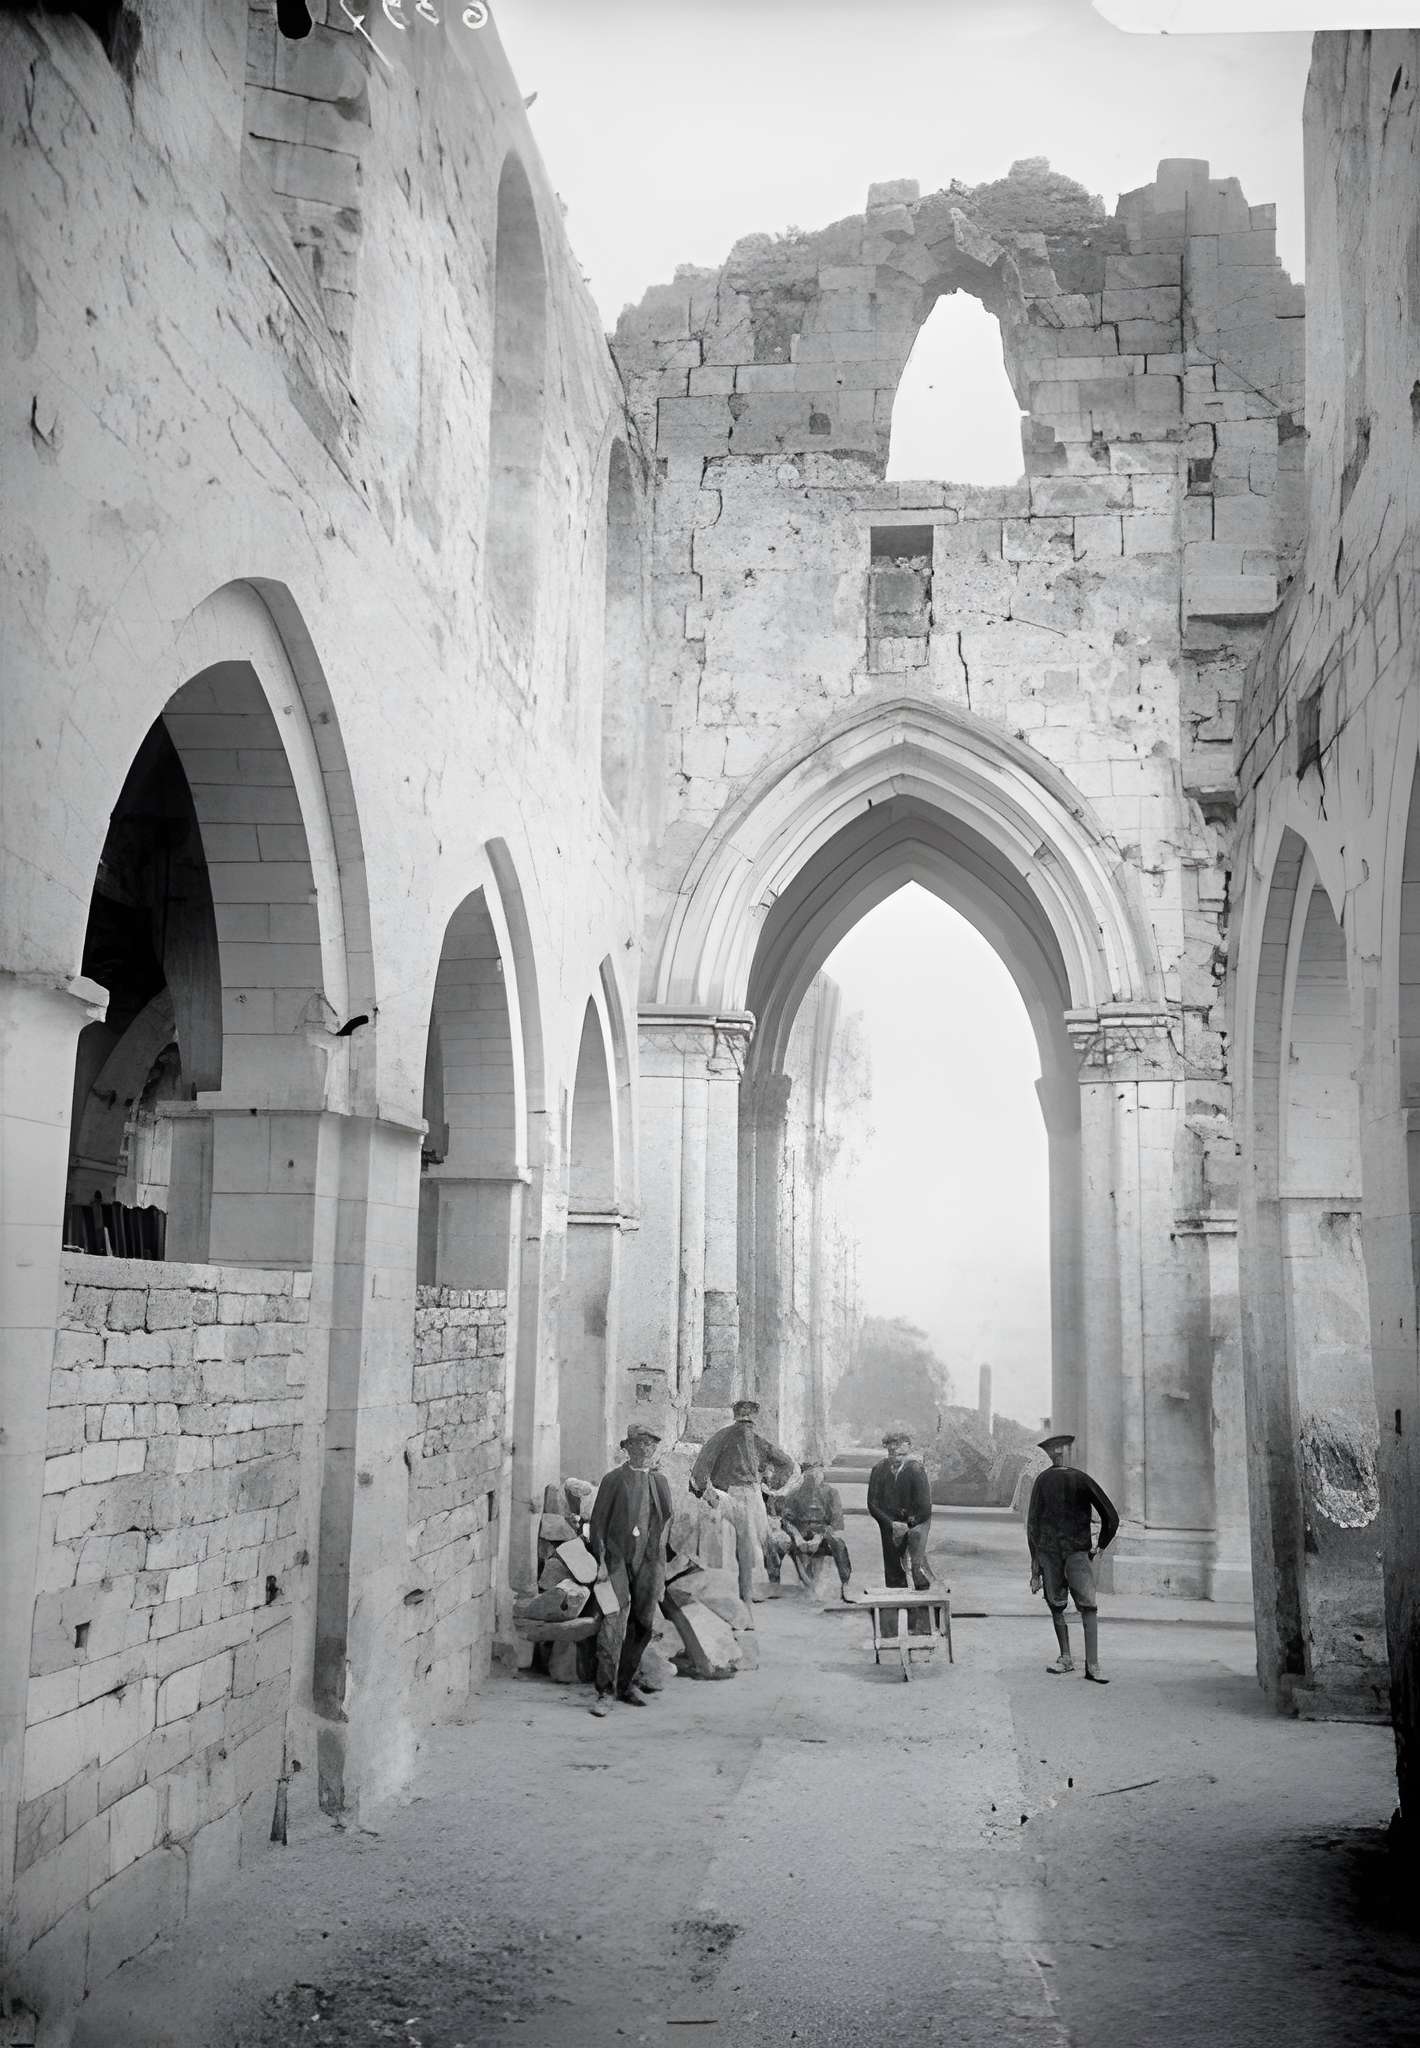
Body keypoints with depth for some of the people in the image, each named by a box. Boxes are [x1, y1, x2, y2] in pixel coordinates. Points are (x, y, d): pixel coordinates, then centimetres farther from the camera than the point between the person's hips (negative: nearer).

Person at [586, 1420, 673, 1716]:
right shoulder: (613, 1480, -1)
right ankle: (605, 1692, -9)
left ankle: (626, 1683, 22)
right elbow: (598, 1523, -2)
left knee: (644, 1625, 7)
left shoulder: (660, 1482, 12)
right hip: (617, 1559, -4)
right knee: (613, 1623, -12)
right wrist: (601, 1561, -10)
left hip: (648, 1561, 5)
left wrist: (659, 1563, 14)